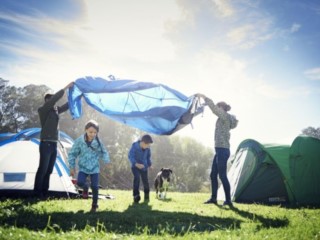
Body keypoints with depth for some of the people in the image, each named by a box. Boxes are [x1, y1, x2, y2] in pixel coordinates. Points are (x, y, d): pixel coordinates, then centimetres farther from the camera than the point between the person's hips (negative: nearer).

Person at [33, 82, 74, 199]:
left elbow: (67, 105, 20)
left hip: (54, 144, 8)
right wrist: (66, 88, -18)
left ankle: (44, 192, 14)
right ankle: (37, 193, 1)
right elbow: (55, 98, -20)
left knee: (49, 170, 9)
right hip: (46, 144, -8)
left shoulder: (55, 110, 14)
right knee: (42, 169, -6)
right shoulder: (43, 110, -7)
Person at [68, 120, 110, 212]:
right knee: (80, 182, -22)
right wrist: (72, 167, -2)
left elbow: (104, 153, 5)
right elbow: (72, 154, -2)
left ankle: (94, 205, 18)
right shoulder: (79, 141, -11)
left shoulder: (98, 142, -8)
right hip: (83, 168, 0)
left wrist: (107, 161, -13)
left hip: (94, 168, 0)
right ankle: (85, 188, 16)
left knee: (95, 186, -4)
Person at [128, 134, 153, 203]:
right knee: (137, 178, -25)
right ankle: (136, 195, -19)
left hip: (144, 167, 3)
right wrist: (136, 164, -35)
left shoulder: (147, 148, -11)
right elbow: (130, 156, -23)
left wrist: (150, 164, -3)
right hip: (135, 166, -3)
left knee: (145, 181, 3)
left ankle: (146, 196, 24)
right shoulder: (134, 146, -23)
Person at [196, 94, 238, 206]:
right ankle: (213, 198, 19)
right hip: (220, 150, 10)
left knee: (222, 175, -8)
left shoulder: (225, 116, -9)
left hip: (222, 150, -10)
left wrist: (204, 97, -6)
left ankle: (228, 200, -2)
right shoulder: (223, 118, 16)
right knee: (213, 175, 12)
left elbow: (213, 107, -14)